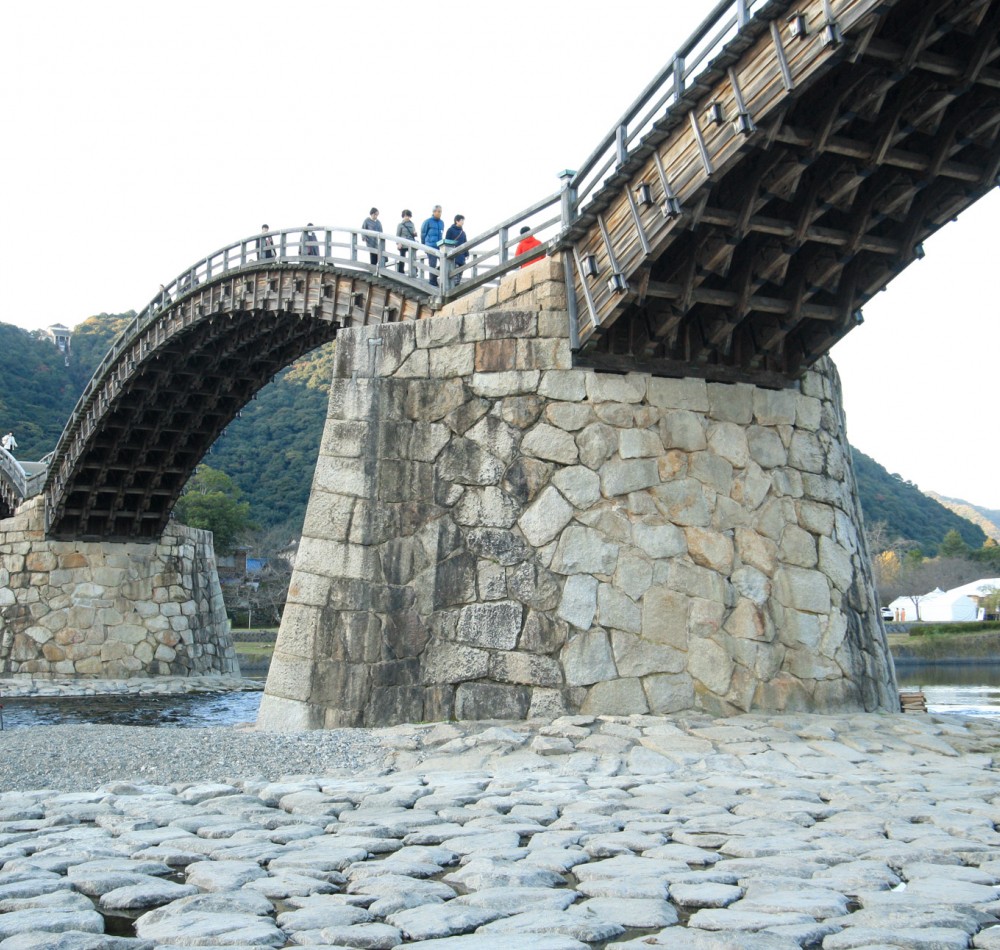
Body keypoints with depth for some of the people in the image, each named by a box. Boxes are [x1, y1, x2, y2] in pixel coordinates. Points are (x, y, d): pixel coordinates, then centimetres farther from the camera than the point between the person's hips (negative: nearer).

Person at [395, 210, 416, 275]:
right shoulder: (400, 224, -3)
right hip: (403, 245, -3)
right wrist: (398, 244, -14)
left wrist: (415, 234, -8)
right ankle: (401, 273, 13)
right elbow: (397, 235, -3)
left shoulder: (412, 224, 8)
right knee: (402, 260, 5)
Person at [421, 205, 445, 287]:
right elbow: (423, 234, 1)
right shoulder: (428, 222, -4)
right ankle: (433, 282, 6)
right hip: (431, 247, -5)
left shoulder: (441, 222, 12)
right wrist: (424, 246, 4)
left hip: (440, 247, 5)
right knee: (432, 265, -3)